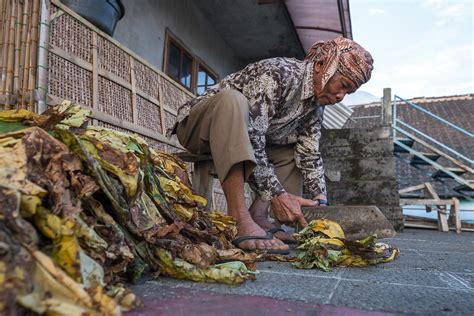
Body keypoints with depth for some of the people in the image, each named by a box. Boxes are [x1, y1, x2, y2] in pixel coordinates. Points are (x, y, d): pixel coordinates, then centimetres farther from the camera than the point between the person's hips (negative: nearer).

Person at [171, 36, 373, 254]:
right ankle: (238, 219, -39)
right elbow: (251, 138, -34)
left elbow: (309, 155, -3)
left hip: (240, 142, 8)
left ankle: (258, 214, -13)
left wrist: (321, 202, -13)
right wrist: (276, 195, -34)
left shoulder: (316, 104, 0)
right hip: (197, 126, -7)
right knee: (233, 99, -36)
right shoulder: (277, 73, -26)